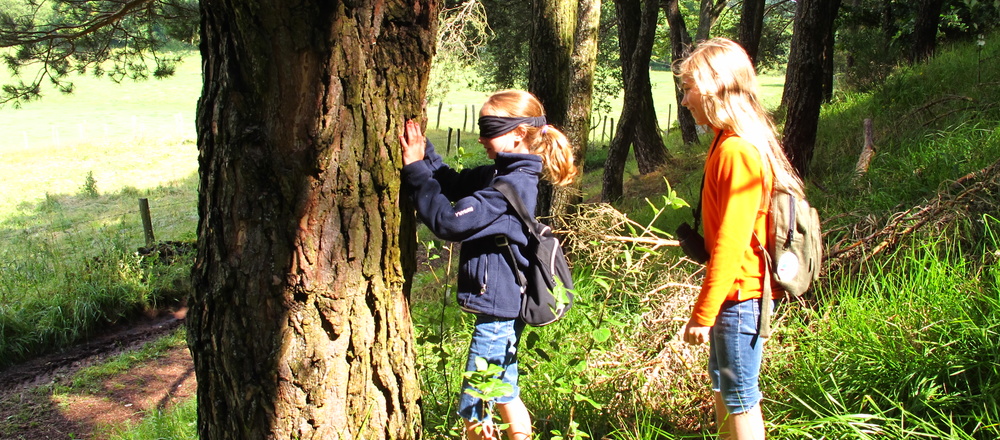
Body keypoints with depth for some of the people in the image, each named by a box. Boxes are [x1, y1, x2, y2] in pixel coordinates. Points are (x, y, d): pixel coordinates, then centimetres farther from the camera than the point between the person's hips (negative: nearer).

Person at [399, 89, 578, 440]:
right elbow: (452, 183, 14)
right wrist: (422, 148, 1)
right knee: (504, 394, 23)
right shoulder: (500, 174, 6)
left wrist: (415, 168, -20)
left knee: (473, 410, 1)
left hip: (498, 309, -10)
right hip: (505, 305, 10)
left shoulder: (512, 185, -23)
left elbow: (449, 222, -26)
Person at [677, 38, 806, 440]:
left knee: (739, 395, 2)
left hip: (740, 294, -10)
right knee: (721, 382, 23)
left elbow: (730, 241, -23)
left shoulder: (737, 151, -21)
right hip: (735, 290, 10)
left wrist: (703, 313, -20)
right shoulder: (730, 142, 9)